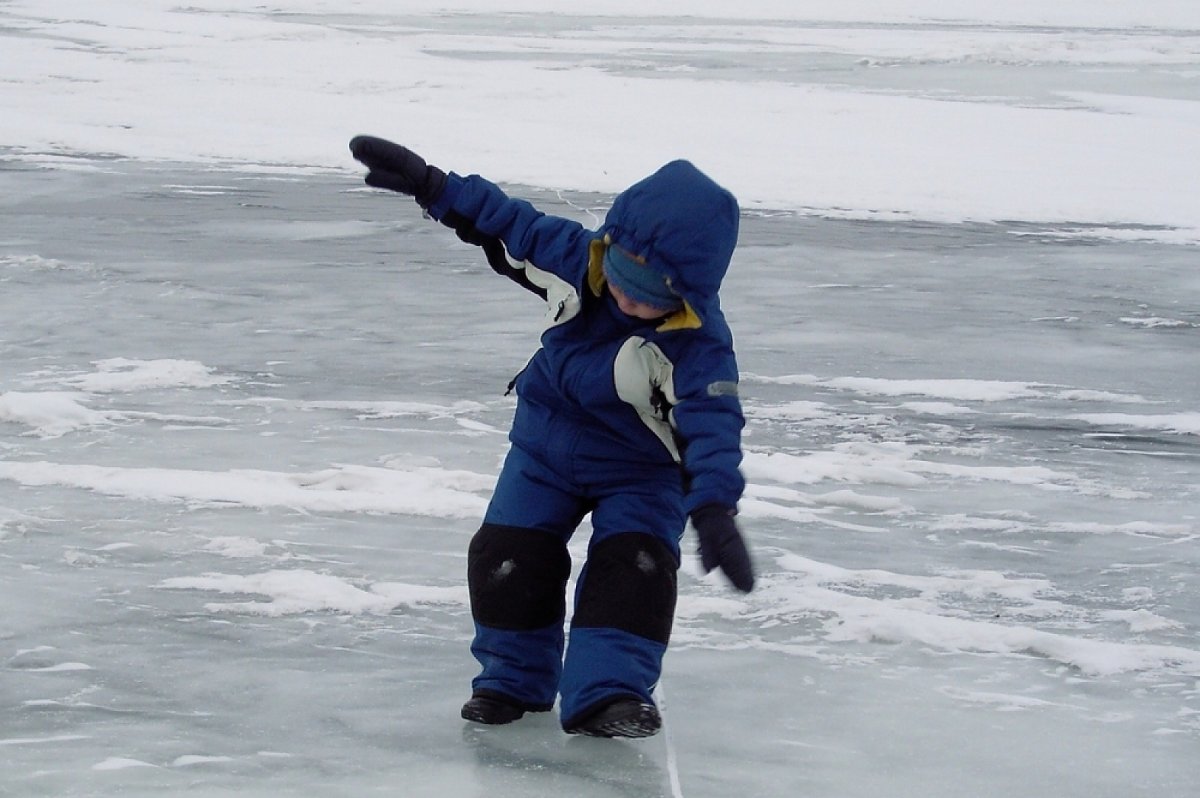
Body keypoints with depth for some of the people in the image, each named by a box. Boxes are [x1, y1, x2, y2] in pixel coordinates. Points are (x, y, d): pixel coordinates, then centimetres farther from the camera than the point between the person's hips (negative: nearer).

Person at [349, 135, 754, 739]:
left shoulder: (698, 345, -31)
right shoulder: (573, 257, -19)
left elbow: (712, 424, -38)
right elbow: (510, 224, -4)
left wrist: (713, 508, -52)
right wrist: (431, 186, -4)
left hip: (639, 468, -4)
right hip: (547, 444, 4)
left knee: (634, 569, -20)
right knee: (508, 555, -3)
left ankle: (609, 690, -11)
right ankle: (513, 678, 15)